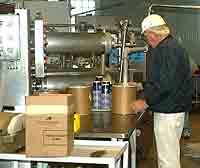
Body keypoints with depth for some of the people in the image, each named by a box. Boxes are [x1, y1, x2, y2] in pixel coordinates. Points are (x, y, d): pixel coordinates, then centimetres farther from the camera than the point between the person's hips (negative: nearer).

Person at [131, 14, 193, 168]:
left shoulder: (168, 49, -18)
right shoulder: (171, 46, 16)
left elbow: (166, 84, -25)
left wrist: (146, 102, -17)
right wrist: (142, 86, 21)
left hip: (168, 112, -11)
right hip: (173, 109, 11)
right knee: (171, 154, 18)